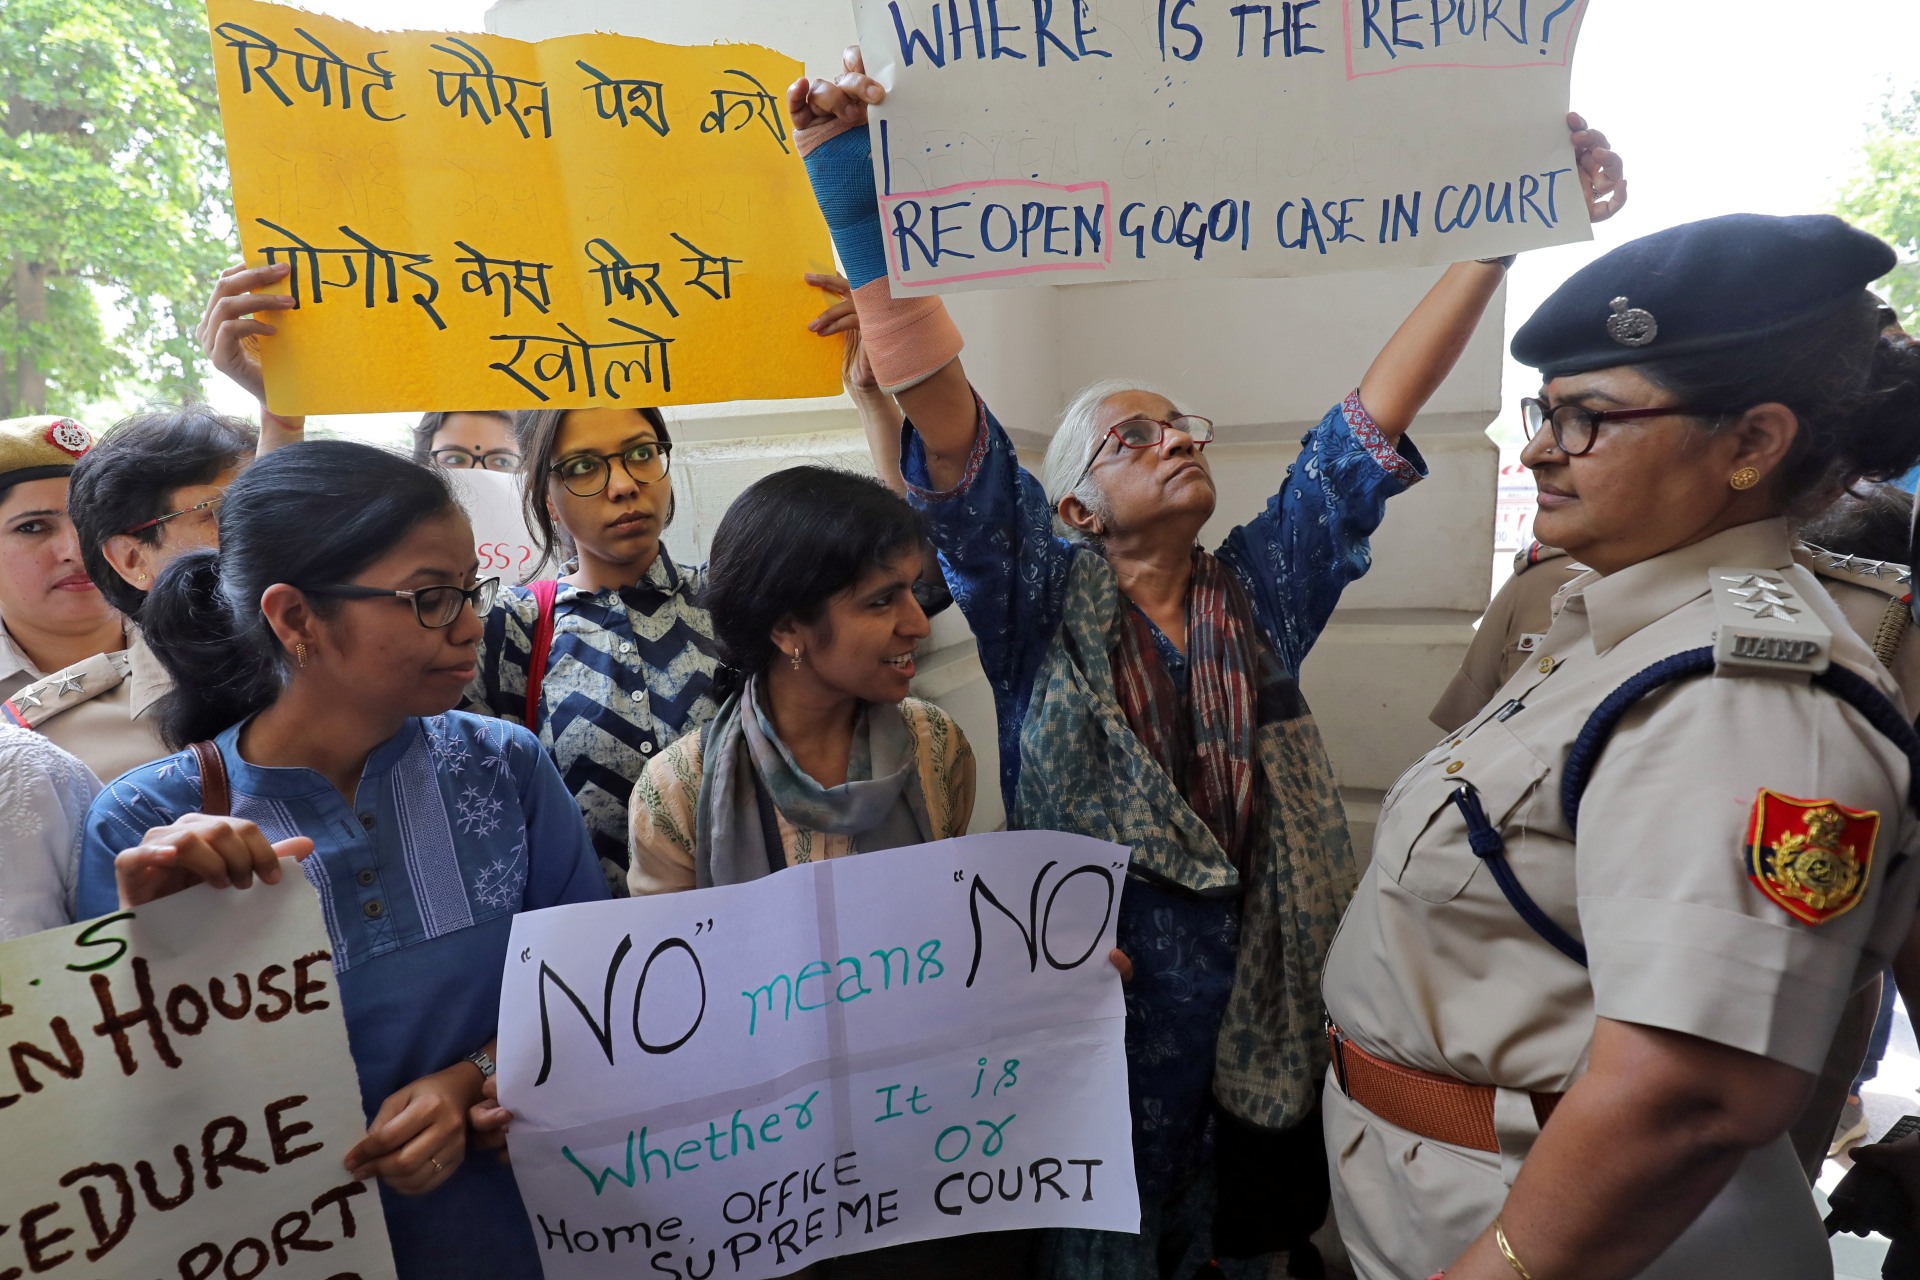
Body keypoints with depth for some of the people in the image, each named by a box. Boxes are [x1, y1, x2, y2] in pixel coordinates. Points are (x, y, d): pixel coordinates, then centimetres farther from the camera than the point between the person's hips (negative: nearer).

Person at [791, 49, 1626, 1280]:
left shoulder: (1259, 596, 2)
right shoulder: (1043, 606, -9)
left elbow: (1374, 419, -2)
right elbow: (934, 395, -18)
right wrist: (850, 172, -23)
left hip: (1262, 1014, 4)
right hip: (1088, 1007, -3)